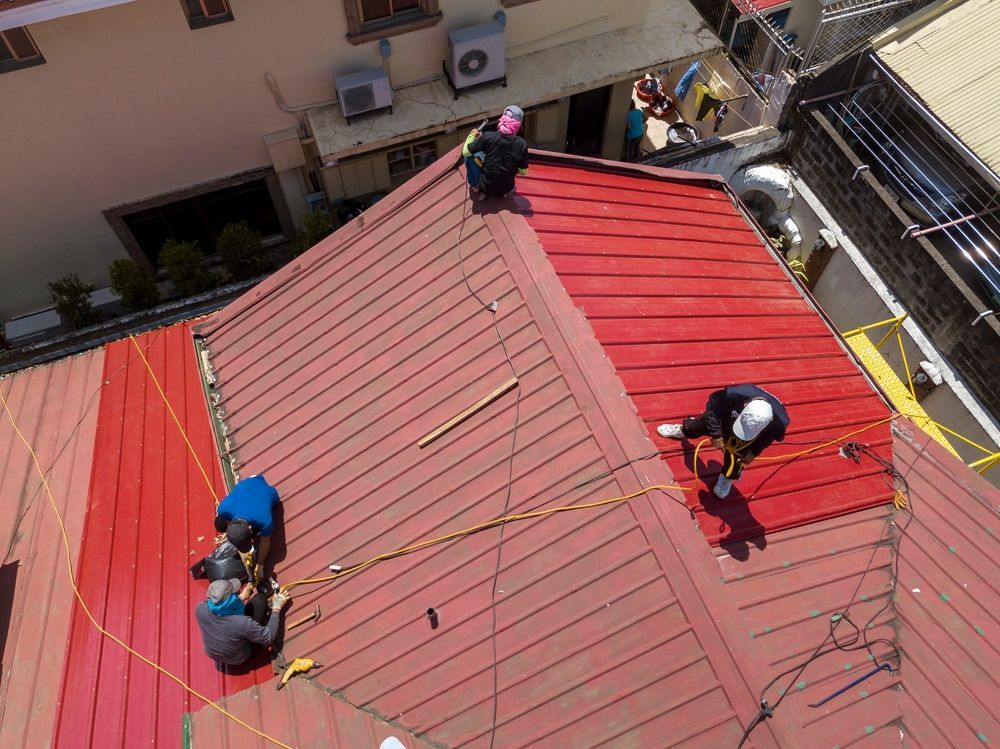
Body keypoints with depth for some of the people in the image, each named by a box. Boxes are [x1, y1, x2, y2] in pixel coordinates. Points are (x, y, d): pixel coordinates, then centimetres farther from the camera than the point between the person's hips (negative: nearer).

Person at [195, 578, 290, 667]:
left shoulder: (201, 609, -29)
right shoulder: (243, 623, -42)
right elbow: (269, 637, -25)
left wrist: (241, 598, 10)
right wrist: (276, 609, -15)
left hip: (212, 654, 4)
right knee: (260, 598, 0)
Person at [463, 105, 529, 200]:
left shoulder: (488, 137, -20)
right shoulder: (522, 144, -16)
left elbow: (465, 152, -10)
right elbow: (523, 172, -4)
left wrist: (472, 135, 8)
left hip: (486, 187, -2)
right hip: (506, 190, 3)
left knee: (471, 154, 16)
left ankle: (474, 186, 26)